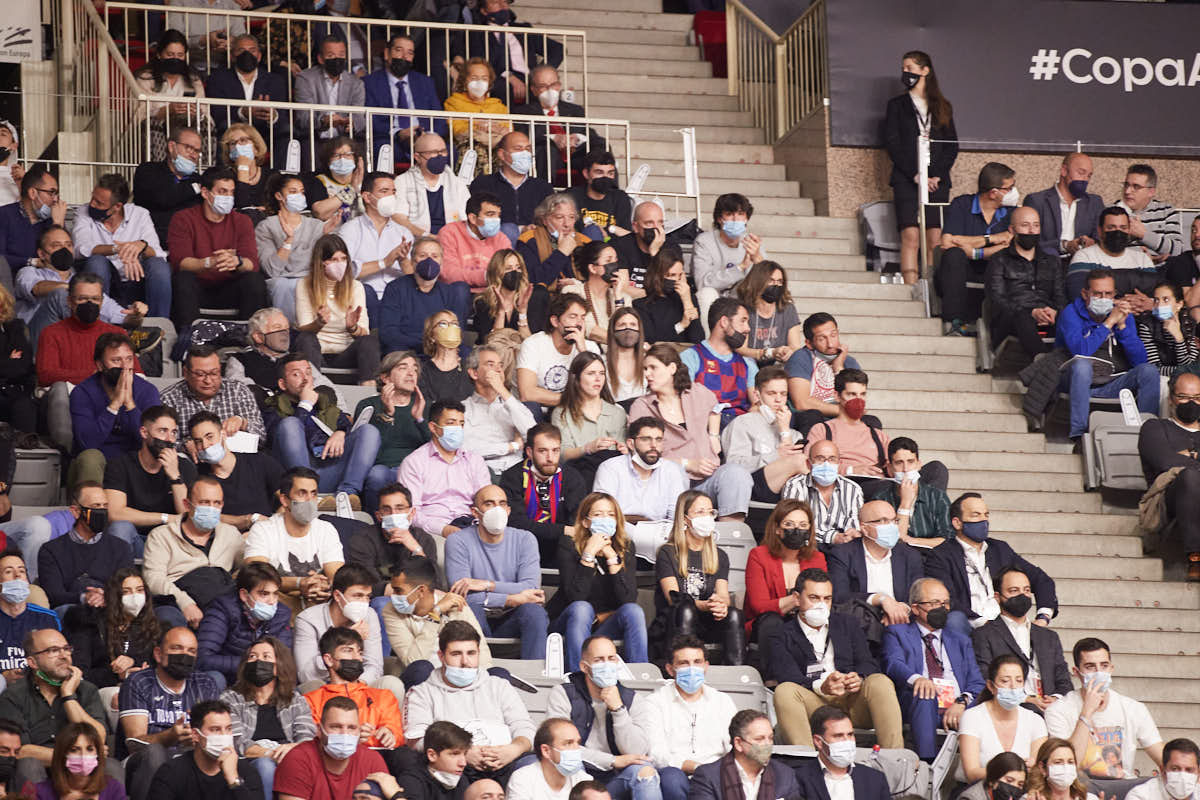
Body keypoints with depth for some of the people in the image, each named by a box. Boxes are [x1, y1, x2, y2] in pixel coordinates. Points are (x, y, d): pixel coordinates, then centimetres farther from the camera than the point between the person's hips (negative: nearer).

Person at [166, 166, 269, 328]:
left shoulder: (242, 221, 6)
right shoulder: (183, 219, -2)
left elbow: (252, 263, -8)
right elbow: (180, 262, -16)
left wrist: (237, 261, -34)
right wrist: (209, 263, -37)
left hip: (229, 290, 2)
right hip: (196, 290, -2)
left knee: (255, 279, -24)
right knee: (183, 278, -32)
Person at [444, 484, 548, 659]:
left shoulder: (525, 539, 3)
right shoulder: (457, 541, -4)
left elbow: (530, 588, -11)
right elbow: (463, 595, -16)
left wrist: (487, 585, -23)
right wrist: (512, 599, -20)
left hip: (510, 621, 2)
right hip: (477, 620, -2)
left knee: (533, 609, -29)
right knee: (470, 606, -34)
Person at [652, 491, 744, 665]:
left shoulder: (719, 556, 18)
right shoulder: (667, 553, 3)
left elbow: (723, 594, 4)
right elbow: (673, 599, -9)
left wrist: (722, 606, -23)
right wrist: (704, 605, -29)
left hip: (707, 625, 4)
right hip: (672, 623, -3)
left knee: (734, 614, -27)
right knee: (685, 610, -36)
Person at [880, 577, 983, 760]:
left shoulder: (961, 642, 30)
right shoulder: (897, 633, 19)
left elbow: (976, 683, 16)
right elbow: (894, 664, -3)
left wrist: (962, 702, -9)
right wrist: (916, 679, -29)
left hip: (959, 711, 3)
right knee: (923, 695, -38)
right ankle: (928, 763, -50)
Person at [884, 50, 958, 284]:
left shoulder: (943, 107, 16)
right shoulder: (897, 105, 12)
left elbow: (952, 146, 11)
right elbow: (892, 144, 2)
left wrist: (937, 175, -5)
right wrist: (915, 175, -9)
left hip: (937, 181, 2)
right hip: (906, 181, -2)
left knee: (936, 241, -7)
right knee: (910, 238, -13)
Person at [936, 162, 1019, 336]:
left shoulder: (1010, 213, 9)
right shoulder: (961, 205, 0)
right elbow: (947, 243, -15)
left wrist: (973, 253, -18)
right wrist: (991, 239, -9)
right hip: (956, 279, -2)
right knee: (955, 255, -33)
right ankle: (952, 323, -37)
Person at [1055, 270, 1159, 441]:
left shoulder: (1123, 314, 8)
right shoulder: (1071, 313, -3)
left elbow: (1140, 360, -2)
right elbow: (1079, 351, -22)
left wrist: (1122, 325, -12)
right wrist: (1109, 322, -18)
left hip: (1112, 385, 3)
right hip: (1077, 381, -3)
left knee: (1149, 370, -18)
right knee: (1082, 364, -35)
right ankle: (1079, 432, -38)